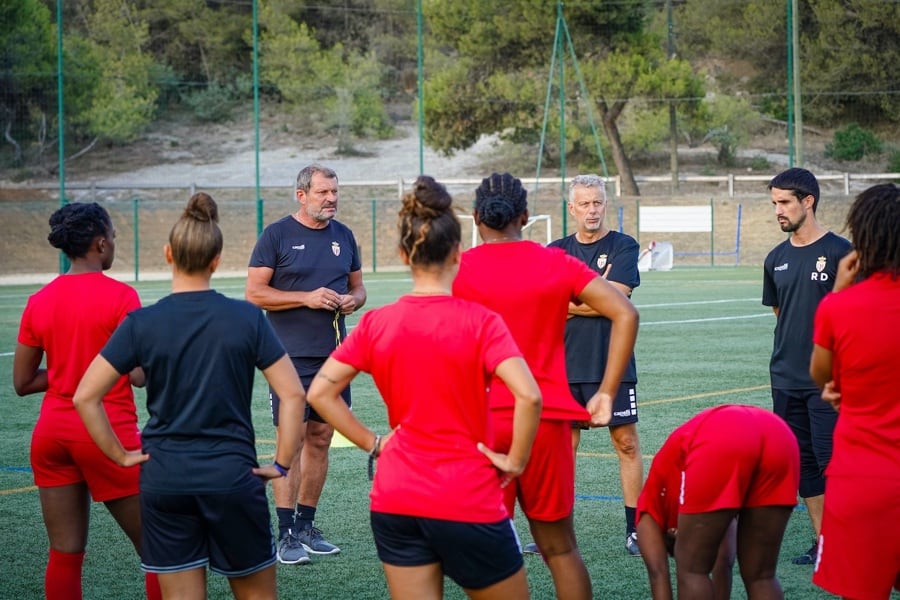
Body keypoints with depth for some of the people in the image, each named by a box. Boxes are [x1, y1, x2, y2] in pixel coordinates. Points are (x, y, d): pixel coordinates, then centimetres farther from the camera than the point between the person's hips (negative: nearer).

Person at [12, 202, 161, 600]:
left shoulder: (39, 301, 4)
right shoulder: (120, 296, -11)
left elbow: (22, 382, 9)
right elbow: (141, 374, -14)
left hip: (52, 432, 5)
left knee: (65, 553, 7)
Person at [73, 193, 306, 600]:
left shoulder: (141, 324, -4)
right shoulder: (246, 318, -5)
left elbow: (85, 397, -6)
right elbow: (293, 394, -6)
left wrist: (120, 455, 3)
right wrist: (281, 463, 1)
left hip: (164, 481, 1)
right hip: (233, 477, -1)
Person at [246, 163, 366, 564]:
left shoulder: (343, 236, 13)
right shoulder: (277, 235, -3)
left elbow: (358, 287, 21)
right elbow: (254, 293, -7)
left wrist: (352, 300, -3)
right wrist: (306, 298, -15)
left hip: (334, 352, 6)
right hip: (292, 354, -6)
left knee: (321, 439, 9)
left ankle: (305, 526, 18)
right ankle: (286, 535, -6)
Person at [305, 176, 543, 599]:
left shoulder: (376, 324, 0)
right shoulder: (480, 322, -11)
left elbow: (320, 392, 0)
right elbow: (528, 396, -22)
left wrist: (372, 443, 5)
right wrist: (515, 460, -9)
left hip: (394, 504, 4)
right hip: (469, 503, -4)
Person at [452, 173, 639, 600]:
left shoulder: (457, 270, -1)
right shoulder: (557, 264, 4)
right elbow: (625, 314, -3)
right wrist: (606, 393, -2)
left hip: (481, 421, -2)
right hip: (546, 419, 2)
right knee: (559, 547, 13)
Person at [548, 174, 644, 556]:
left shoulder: (623, 247, 0)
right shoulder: (556, 251, 11)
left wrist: (567, 302, -5)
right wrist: (594, 298, -7)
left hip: (613, 365, -3)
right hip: (566, 364, 3)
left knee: (626, 444, -1)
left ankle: (635, 530, 4)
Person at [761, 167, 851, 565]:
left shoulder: (838, 252, -7)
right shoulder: (777, 259, 11)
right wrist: (794, 345, 14)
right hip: (786, 379, 6)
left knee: (831, 461, -9)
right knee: (803, 461, 9)